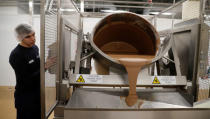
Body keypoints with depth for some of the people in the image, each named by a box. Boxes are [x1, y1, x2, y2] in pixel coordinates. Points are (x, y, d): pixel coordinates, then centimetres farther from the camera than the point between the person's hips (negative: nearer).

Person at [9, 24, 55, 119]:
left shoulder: (35, 47, 1)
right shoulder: (16, 55, -22)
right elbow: (26, 79, -23)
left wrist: (47, 64, -2)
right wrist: (44, 67, -23)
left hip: (38, 92, 7)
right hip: (25, 96, -7)